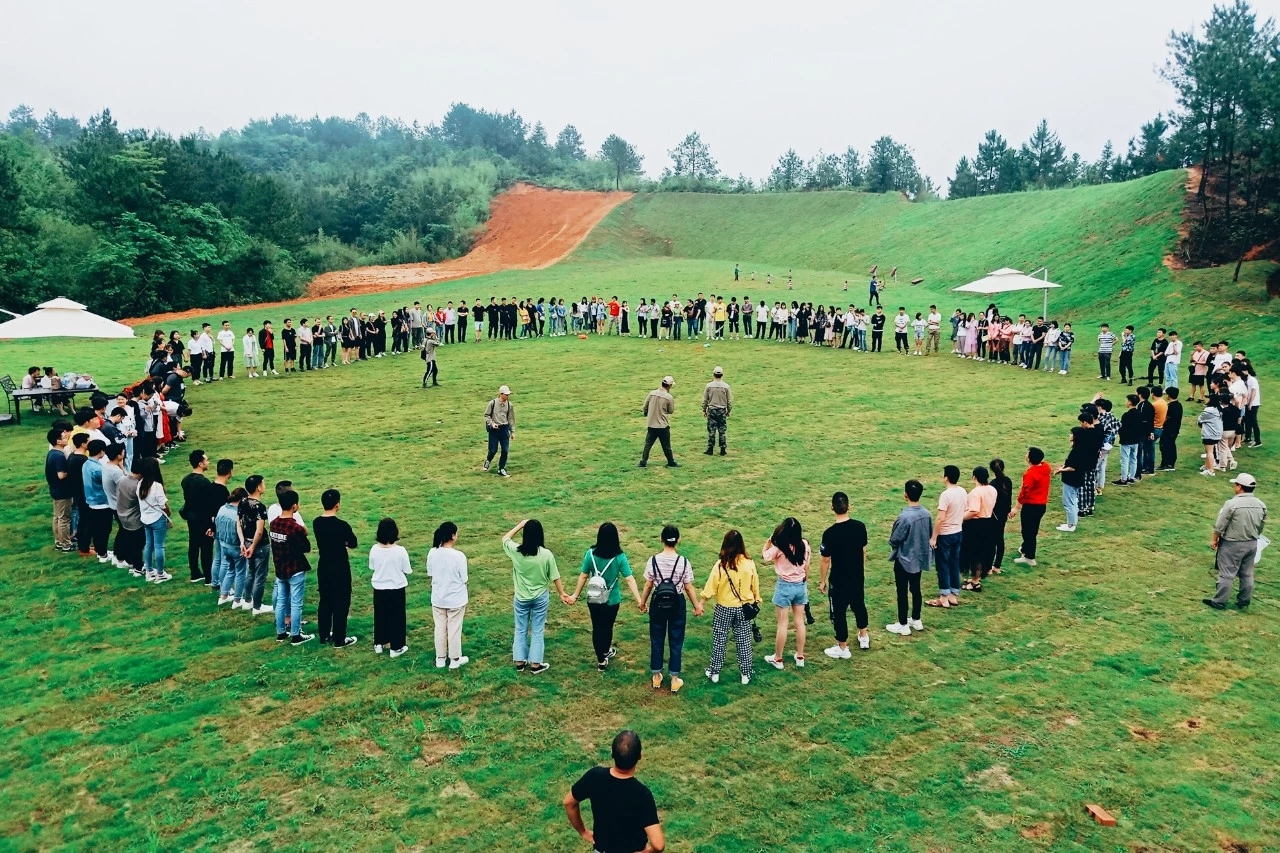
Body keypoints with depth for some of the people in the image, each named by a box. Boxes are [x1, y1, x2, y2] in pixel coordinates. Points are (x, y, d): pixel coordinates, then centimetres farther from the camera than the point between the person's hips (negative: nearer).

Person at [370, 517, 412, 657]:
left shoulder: (374, 549, -12)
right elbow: (407, 571, -10)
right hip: (396, 589, -3)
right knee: (396, 617, 10)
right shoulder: (400, 550, -20)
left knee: (380, 616, 19)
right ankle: (396, 647, 17)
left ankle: (379, 644, 31)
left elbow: (372, 568, 2)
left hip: (379, 589, 3)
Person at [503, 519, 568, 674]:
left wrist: (520, 525, 7)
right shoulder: (546, 554, -18)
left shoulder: (516, 551, -16)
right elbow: (555, 577, -8)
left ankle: (520, 662, 25)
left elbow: (505, 538, 7)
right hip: (540, 598, -1)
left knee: (521, 630, 17)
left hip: (521, 598, 1)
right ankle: (535, 664, 18)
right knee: (538, 631, 11)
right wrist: (562, 594, 5)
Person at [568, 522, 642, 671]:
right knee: (607, 627, 22)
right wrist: (639, 600, -19)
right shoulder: (619, 557, -18)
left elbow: (583, 576, -6)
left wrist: (575, 595, 7)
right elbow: (630, 579, -20)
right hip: (611, 600, -1)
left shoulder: (591, 554, -13)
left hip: (593, 599, 1)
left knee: (597, 628, 16)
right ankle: (606, 652, 43)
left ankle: (601, 660, 27)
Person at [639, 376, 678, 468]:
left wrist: (646, 414, 24)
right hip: (663, 426, -3)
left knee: (648, 444, 11)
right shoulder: (669, 397, -13)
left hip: (651, 424, 3)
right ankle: (671, 463, 22)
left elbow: (645, 408, 2)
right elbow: (671, 411, 1)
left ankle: (643, 462, 11)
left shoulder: (652, 393, -4)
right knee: (666, 445, 9)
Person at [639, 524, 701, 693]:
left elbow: (648, 585, -4)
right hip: (677, 604, -1)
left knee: (657, 640, 16)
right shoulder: (683, 562, -15)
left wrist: (643, 602, 13)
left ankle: (656, 677, 28)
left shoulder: (653, 561, -13)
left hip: (658, 603, 1)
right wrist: (697, 606, 6)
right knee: (676, 641, 13)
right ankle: (675, 680, 20)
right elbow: (688, 587, -8)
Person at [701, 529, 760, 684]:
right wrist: (756, 601, 19)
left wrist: (702, 603, 3)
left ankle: (714, 673, 23)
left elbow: (711, 587, -11)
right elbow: (755, 586, 2)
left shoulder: (721, 565, -18)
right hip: (743, 608, 2)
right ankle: (745, 674, 22)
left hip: (724, 609, -2)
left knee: (719, 641, 13)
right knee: (744, 642, 14)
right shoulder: (749, 564, -10)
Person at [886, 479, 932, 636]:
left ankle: (903, 625, 16)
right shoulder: (926, 514, -5)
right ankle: (916, 620, 33)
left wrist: (894, 548, 2)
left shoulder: (904, 516, -27)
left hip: (904, 560, -7)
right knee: (916, 589, 20)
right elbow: (930, 535, 8)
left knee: (902, 592, 6)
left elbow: (893, 540, -19)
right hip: (920, 558, 7)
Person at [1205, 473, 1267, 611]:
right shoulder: (1261, 505, -1)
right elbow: (1261, 526, 10)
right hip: (1252, 545, 6)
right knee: (1247, 574, 16)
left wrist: (1214, 539, 0)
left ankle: (1219, 602, 8)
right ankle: (1244, 601, 25)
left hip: (1232, 545, -6)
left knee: (1227, 574, 1)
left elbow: (1220, 526, -14)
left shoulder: (1232, 504, -20)